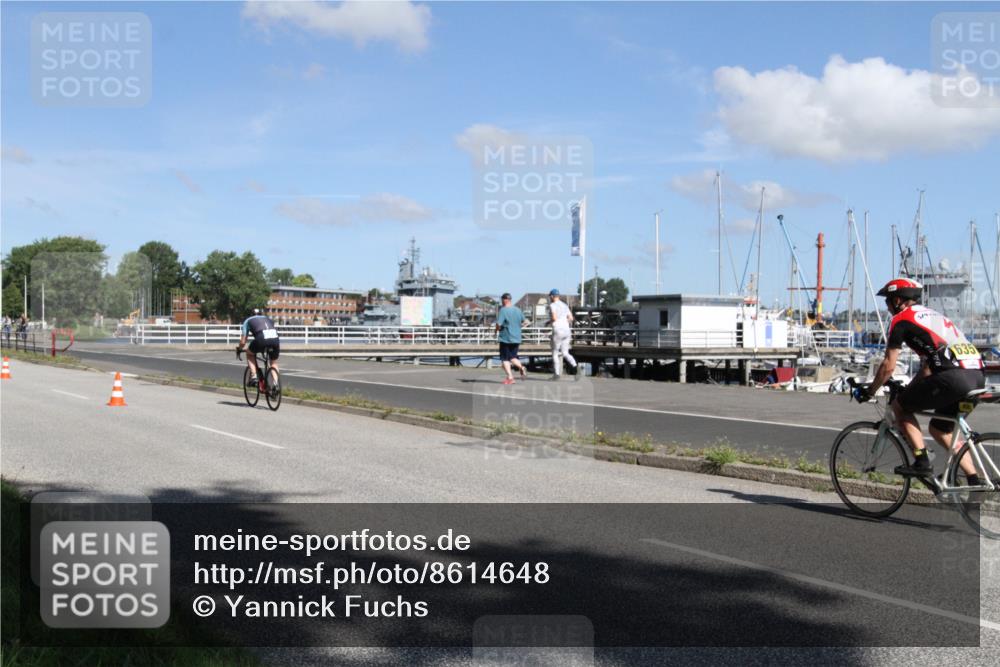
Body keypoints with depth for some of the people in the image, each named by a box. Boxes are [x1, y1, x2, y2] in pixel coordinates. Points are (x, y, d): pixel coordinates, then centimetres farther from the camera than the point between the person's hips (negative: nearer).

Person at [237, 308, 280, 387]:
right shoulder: (267, 318, 37)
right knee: (274, 363, 25)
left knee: (250, 354, 27)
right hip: (275, 338, 3)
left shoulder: (248, 320, 28)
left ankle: (253, 377, 12)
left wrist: (239, 349, 43)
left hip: (262, 339, -3)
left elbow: (243, 342, 23)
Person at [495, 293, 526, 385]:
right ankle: (521, 367, -13)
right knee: (513, 357, 15)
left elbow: (499, 324, -20)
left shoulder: (503, 310, -13)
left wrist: (497, 330, -1)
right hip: (516, 338, 5)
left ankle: (510, 377, -2)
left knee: (505, 359, 5)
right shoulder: (518, 310, 6)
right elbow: (523, 321, 18)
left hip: (505, 338, -5)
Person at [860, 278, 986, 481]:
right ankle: (975, 482, 19)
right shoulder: (933, 316, 30)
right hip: (978, 376, 8)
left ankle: (922, 463, 3)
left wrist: (869, 392, 17)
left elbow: (889, 366, 4)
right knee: (940, 429, 25)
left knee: (899, 407, 11)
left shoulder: (901, 319, 5)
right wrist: (908, 389, 44)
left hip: (953, 376, -8)